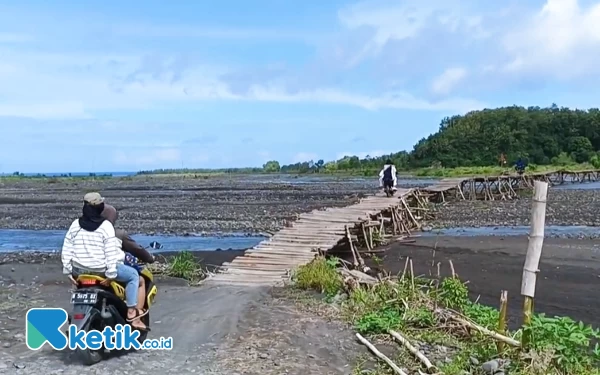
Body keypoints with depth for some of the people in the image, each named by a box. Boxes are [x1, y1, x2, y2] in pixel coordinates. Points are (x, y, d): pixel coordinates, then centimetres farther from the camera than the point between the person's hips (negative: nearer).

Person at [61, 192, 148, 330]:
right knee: (133, 275, 11)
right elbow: (111, 251, -17)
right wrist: (111, 274, -15)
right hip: (101, 269, -6)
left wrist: (68, 271, 11)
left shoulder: (75, 225, 3)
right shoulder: (105, 226, -12)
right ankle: (132, 313, 5)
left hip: (79, 270, 6)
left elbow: (66, 249, 5)